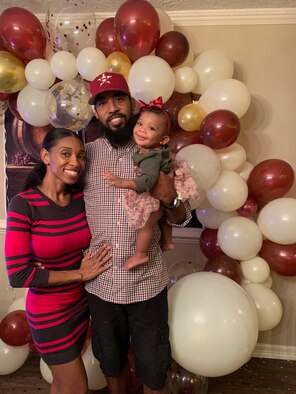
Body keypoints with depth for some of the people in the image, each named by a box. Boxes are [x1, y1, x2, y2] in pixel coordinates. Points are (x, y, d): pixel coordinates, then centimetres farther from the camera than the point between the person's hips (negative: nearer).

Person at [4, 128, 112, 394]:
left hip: (81, 303, 5)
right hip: (49, 314, -5)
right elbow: (18, 275, -23)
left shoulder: (81, 198, -8)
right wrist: (79, 274, -18)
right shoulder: (23, 204, -22)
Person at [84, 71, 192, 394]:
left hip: (148, 283, -1)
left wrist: (170, 199, -20)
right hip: (100, 283, 2)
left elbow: (181, 219, -1)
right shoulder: (85, 154, -3)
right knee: (111, 363, 25)